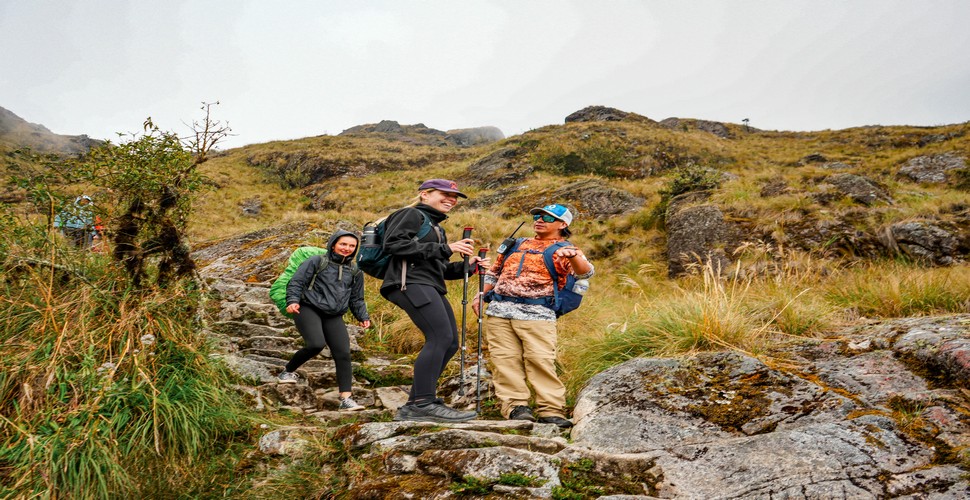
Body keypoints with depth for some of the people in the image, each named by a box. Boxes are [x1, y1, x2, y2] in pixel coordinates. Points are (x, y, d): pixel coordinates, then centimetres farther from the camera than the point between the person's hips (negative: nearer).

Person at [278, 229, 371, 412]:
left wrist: (363, 317, 10)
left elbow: (357, 299, 23)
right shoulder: (316, 262, 2)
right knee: (316, 344, -27)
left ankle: (346, 398, -9)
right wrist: (293, 300, -18)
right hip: (308, 309, -4)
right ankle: (289, 371, 1)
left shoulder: (355, 272, 16)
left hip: (334, 317, 5)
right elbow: (296, 282, -2)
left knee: (343, 354, -11)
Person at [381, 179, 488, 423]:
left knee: (450, 343, 3)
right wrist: (444, 249, -15)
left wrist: (466, 266, 9)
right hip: (411, 282, -10)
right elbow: (392, 243, -14)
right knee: (441, 337, -22)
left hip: (430, 288, 10)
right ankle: (423, 403, -22)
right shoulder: (411, 214, 3)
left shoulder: (436, 227, 30)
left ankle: (414, 406, 6)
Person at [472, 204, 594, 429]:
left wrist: (573, 256, -34)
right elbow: (494, 272, 31)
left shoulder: (563, 250, 7)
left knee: (541, 360, -13)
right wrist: (480, 294, 16)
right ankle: (516, 405, -2)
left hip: (536, 314, -5)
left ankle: (551, 411, -10)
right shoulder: (518, 244, 24)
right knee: (505, 360, -4)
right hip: (499, 310, 5)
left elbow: (584, 273, -13)